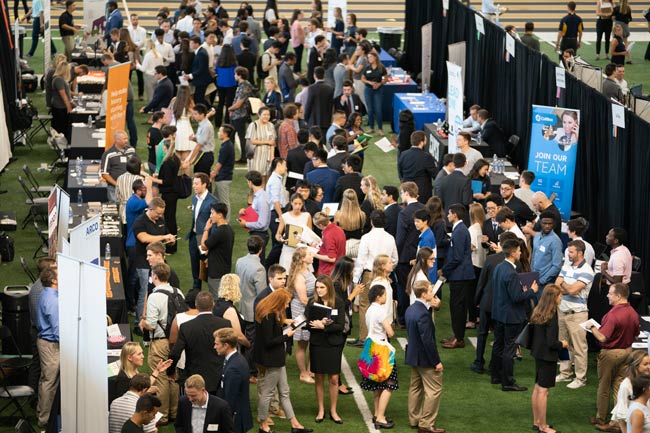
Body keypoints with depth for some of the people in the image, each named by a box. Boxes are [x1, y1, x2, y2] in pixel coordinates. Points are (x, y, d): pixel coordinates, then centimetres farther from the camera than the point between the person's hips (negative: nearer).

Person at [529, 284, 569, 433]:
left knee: (538, 387, 17)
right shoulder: (551, 316, -22)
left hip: (538, 353, 9)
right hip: (547, 356, -9)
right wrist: (562, 344, -3)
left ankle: (536, 421, 28)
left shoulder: (537, 312, 3)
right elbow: (551, 342, -23)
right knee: (543, 390, -2)